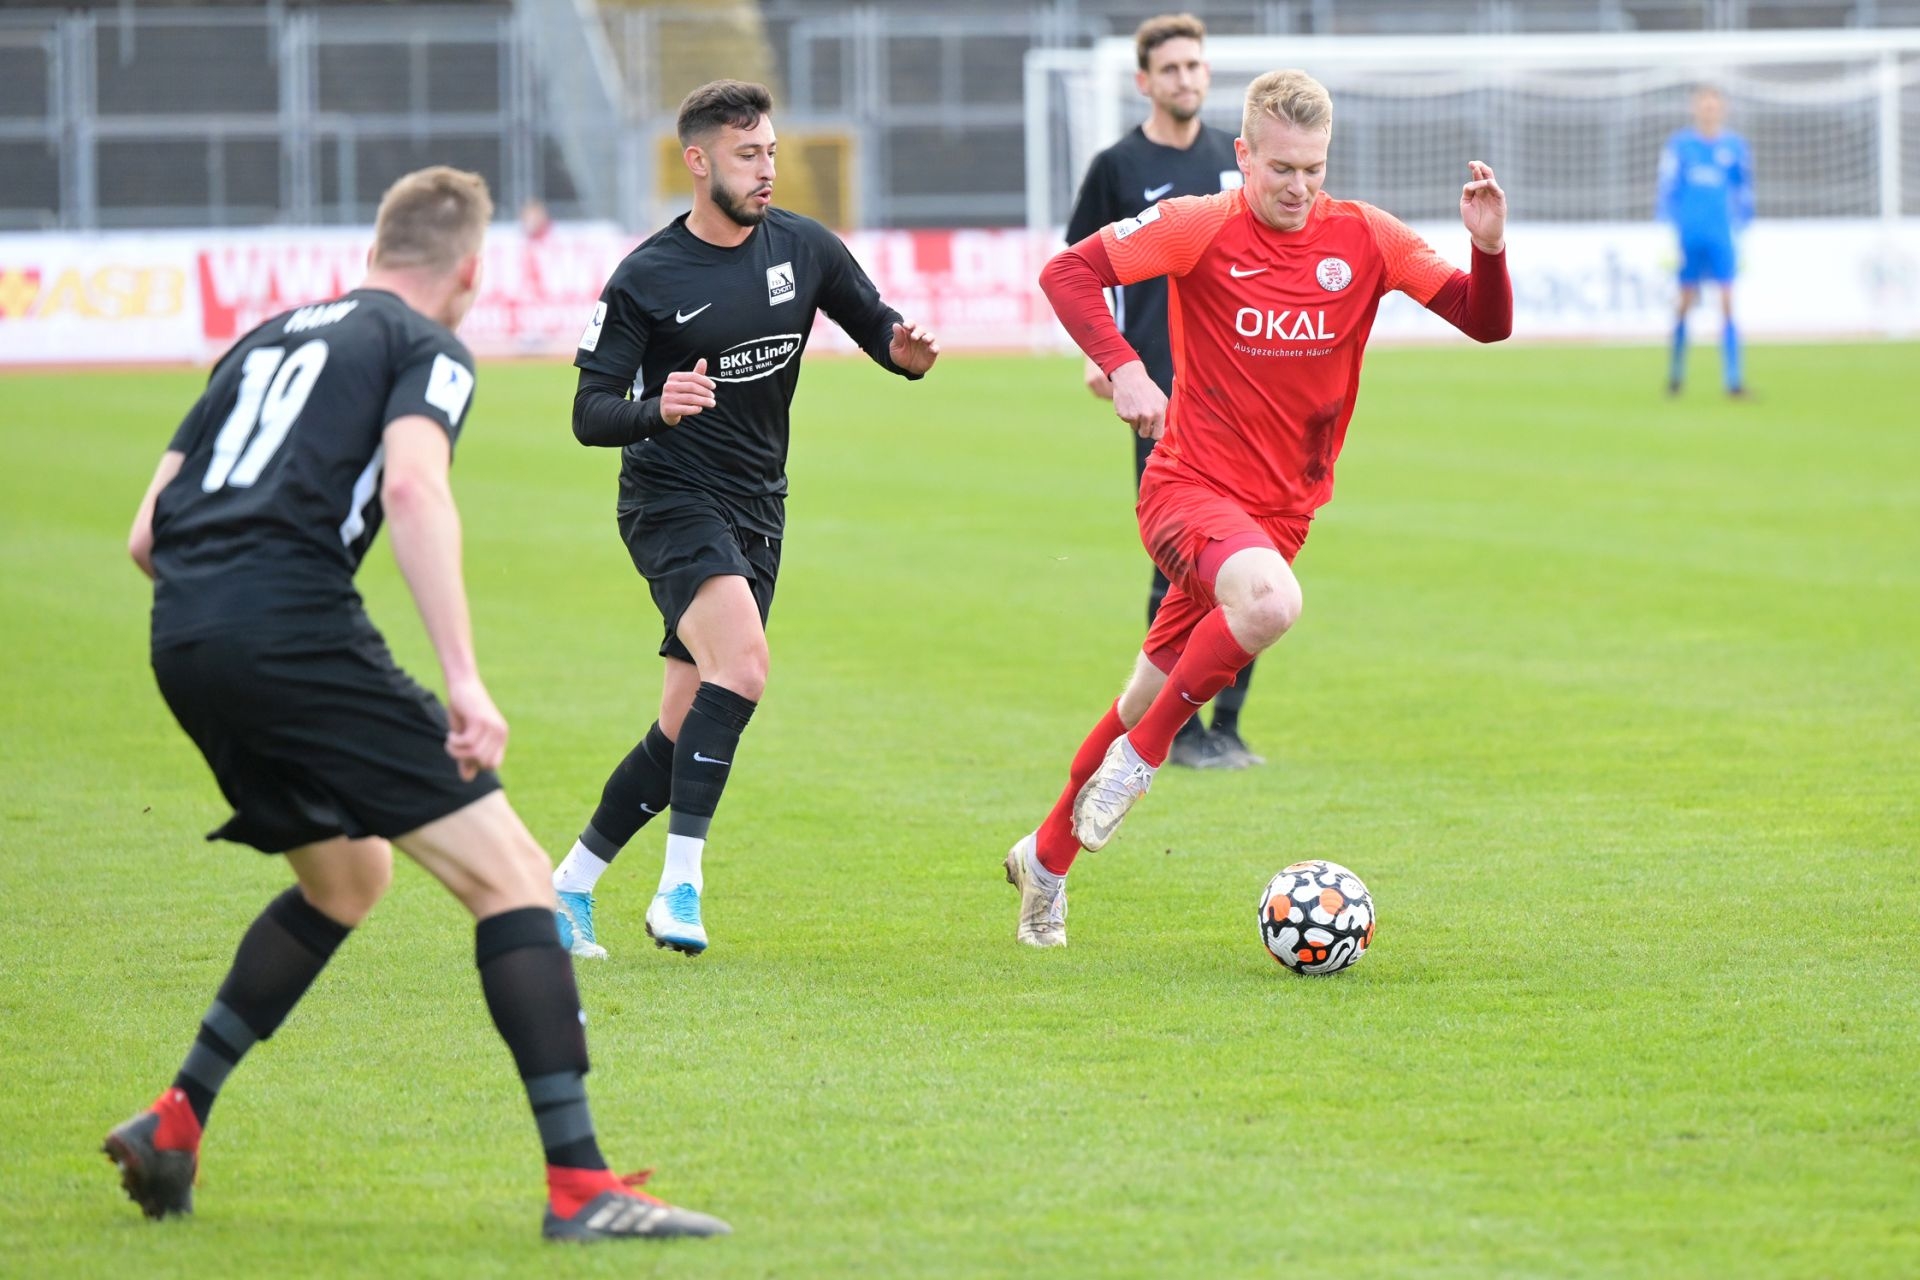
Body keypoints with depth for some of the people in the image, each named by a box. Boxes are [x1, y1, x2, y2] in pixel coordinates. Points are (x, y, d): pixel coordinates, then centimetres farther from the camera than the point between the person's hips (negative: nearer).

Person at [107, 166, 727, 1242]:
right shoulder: (429, 347, 7)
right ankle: (580, 1186, -14)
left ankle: (175, 1123, 23)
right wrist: (465, 679, -21)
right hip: (296, 632, -8)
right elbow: (412, 483, -15)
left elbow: (148, 534, 22)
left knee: (348, 878, 29)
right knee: (510, 872, -4)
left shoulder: (268, 338, 27)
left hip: (182, 645, 8)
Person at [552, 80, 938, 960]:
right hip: (670, 500, -6)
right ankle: (680, 885, -26)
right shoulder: (647, 277, -10)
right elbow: (590, 413, -10)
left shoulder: (804, 249, 3)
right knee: (743, 664, -29)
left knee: (687, 728, 6)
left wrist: (909, 351, -12)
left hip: (756, 511, 6)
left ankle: (570, 884, 19)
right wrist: (656, 410, -32)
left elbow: (878, 328, 13)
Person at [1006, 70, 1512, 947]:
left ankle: (1047, 858, 33)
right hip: (1190, 487, -4)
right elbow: (1067, 272, -12)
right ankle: (1143, 753, -15)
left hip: (1280, 508, 4)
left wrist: (1489, 248, -20)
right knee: (1271, 600, -36)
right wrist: (1121, 367, -26)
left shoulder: (1363, 240, -1)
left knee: (1150, 698, 13)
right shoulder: (1203, 229, -10)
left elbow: (1486, 323, 0)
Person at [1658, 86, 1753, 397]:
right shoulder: (1679, 145, 3)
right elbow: (1667, 190, 3)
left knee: (1727, 303, -7)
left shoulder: (1734, 146, 7)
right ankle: (1675, 373, 20)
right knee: (1685, 303, 4)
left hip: (1720, 238, 1)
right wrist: (1667, 235, -2)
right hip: (1687, 237, -1)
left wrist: (1742, 229, 11)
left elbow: (1744, 194, 14)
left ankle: (1733, 379, -9)